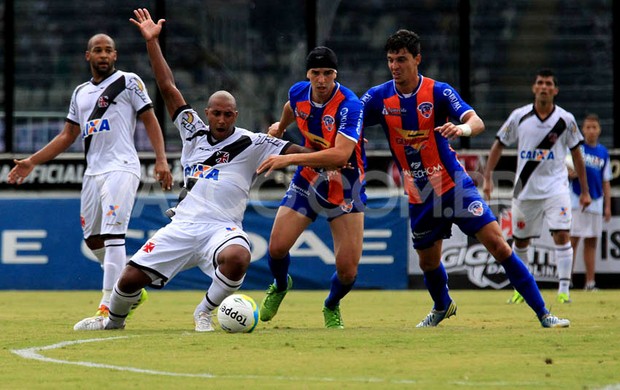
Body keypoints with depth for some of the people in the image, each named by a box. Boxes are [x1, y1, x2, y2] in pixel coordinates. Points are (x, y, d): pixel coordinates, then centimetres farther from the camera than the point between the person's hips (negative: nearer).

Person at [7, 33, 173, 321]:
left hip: (121, 168, -7)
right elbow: (67, 136, 22)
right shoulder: (81, 93, 19)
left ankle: (109, 308, -23)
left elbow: (150, 120, -4)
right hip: (93, 171, 8)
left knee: (112, 235, -17)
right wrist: (32, 162, 14)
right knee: (92, 238, 11)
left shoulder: (128, 82, 1)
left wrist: (161, 160, -16)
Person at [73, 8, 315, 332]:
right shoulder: (194, 132, 14)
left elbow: (292, 152, -3)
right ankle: (113, 320, 27)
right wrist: (152, 41, 11)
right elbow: (168, 88, 14)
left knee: (237, 257, -38)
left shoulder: (249, 144, 4)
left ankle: (205, 312, -10)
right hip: (183, 226, 3)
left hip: (221, 228, -3)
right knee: (130, 278, -7)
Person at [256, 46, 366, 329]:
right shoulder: (298, 93, -8)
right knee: (277, 247, -8)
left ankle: (332, 306, 25)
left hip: (345, 186, -4)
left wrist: (289, 159, -41)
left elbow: (340, 155, -39)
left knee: (348, 270, -10)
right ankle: (280, 286, 28)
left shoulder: (349, 105, -27)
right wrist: (280, 127, 40)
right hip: (308, 179, 4)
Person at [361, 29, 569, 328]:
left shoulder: (438, 91, -13)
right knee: (428, 261, 14)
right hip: (419, 196, 3)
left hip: (454, 187, -3)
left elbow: (477, 122, -25)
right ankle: (442, 307, 48)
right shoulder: (379, 97, -4)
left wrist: (463, 127, -49)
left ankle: (543, 313, -9)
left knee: (497, 244, -13)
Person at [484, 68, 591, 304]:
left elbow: (576, 154, 6)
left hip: (555, 186, -2)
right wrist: (488, 177, -3)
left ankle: (564, 290, -12)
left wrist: (584, 191, 6)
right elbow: (499, 145, 6)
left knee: (561, 234, -17)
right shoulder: (519, 116, -3)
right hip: (525, 188, 2)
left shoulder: (565, 120, -3)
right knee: (520, 241, 10)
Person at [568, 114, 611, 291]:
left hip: (596, 202, 4)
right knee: (572, 240, -6)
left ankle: (590, 281, 10)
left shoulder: (603, 153, 10)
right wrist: (569, 174, -21)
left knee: (591, 242, 7)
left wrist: (608, 206, 9)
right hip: (576, 201, -4)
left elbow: (606, 182, 13)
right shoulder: (576, 147, 0)